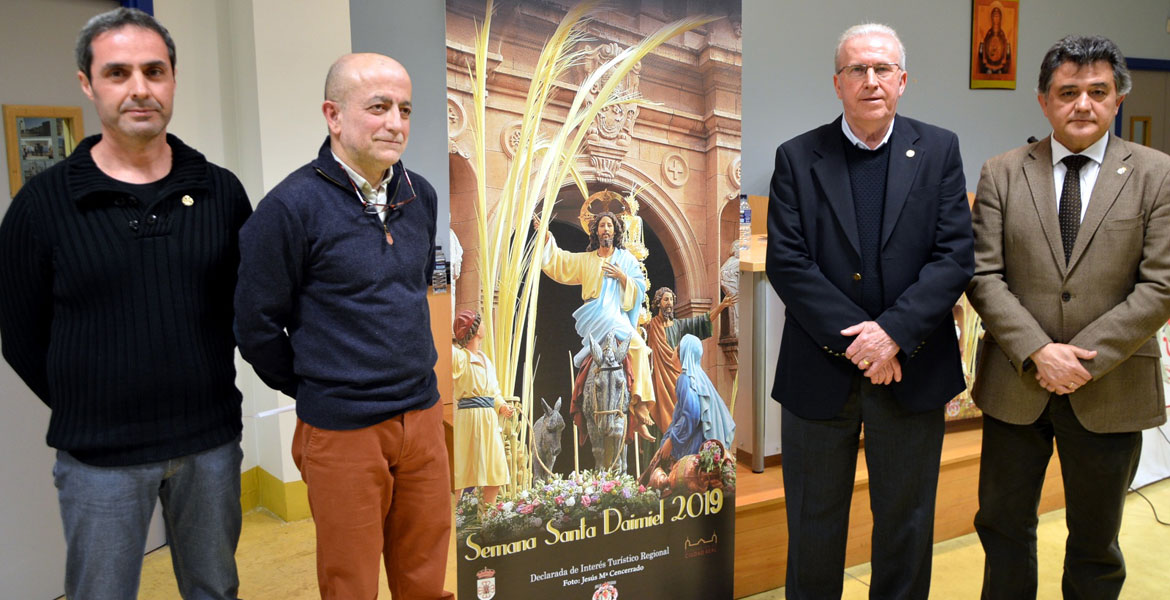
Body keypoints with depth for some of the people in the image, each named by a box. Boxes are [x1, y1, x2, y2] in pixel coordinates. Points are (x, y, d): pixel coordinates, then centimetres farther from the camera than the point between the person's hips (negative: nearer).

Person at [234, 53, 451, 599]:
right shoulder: (291, 206, -14)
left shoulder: (420, 195, 5)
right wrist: (312, 389, 2)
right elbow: (257, 324, -8)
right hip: (342, 431, -5)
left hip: (423, 415, 5)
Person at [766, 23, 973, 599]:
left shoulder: (939, 151, 2)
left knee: (906, 520, 17)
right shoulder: (797, 158, -1)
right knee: (813, 523, 14)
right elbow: (786, 262, -10)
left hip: (912, 370, 1)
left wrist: (893, 331, -18)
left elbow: (955, 256, -6)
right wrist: (853, 339, -17)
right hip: (819, 372, -1)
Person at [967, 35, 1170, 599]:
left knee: (1096, 542, 16)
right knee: (1004, 529, 14)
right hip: (1015, 384, 1)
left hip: (1109, 389, 0)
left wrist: (1085, 359, -15)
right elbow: (984, 276, -5)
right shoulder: (1001, 173, 1)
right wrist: (1037, 353, -15)